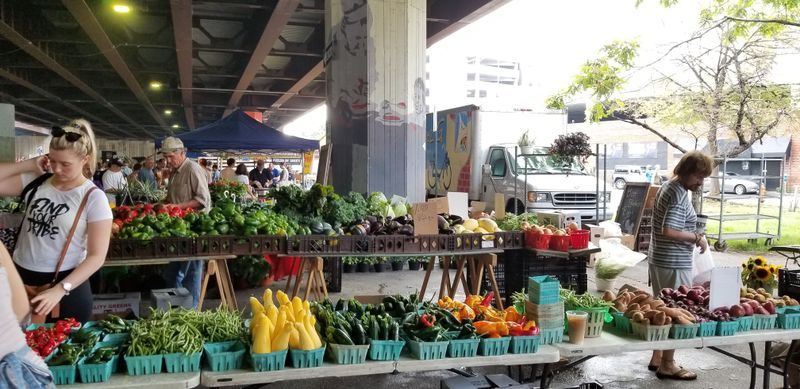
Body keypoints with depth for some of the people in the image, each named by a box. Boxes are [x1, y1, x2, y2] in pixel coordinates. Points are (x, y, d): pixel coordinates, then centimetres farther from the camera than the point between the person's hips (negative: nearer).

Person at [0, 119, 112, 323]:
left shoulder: (93, 198, -12)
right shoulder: (36, 182, 0)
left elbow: (97, 257, -13)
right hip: (20, 278, 4)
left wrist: (60, 290, -22)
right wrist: (28, 165, -7)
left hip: (66, 284, -3)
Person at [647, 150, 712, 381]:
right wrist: (697, 237, -17)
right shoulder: (679, 195, -20)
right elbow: (669, 231, -30)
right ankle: (667, 365, 10)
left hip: (659, 259, 10)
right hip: (674, 264, -10)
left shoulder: (667, 187, 12)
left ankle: (657, 357, 28)